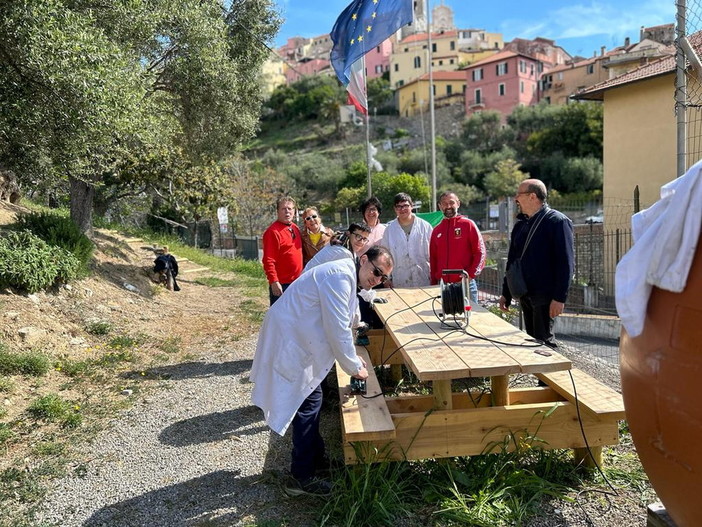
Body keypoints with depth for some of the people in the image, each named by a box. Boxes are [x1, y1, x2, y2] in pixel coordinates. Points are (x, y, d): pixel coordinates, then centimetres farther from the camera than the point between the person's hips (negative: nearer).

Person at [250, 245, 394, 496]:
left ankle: (315, 458, 34)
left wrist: (352, 358, 14)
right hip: (289, 341, -11)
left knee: (310, 398, 18)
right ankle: (302, 477, 8)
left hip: (296, 338, 11)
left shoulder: (347, 277, 12)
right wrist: (354, 367, -11)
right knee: (308, 402, -4)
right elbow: (338, 330, -23)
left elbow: (339, 325, 21)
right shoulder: (340, 276, -22)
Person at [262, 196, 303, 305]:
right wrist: (274, 281, -22)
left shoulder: (295, 228, 12)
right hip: (281, 285, -8)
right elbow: (268, 260, -17)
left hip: (297, 283, 8)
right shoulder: (273, 231, -13)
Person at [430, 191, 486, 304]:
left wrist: (470, 275, -14)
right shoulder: (436, 230, 12)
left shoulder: (468, 224, 0)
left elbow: (480, 252, -5)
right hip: (442, 285, 3)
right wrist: (434, 283, 8)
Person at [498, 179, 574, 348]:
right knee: (532, 339, 12)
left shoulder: (557, 221, -9)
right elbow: (512, 261, 18)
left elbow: (565, 262, -15)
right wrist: (506, 294, 16)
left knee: (543, 340, -6)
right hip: (524, 295, 8)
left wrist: (559, 297, -21)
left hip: (544, 296, -7)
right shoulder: (520, 225, 14)